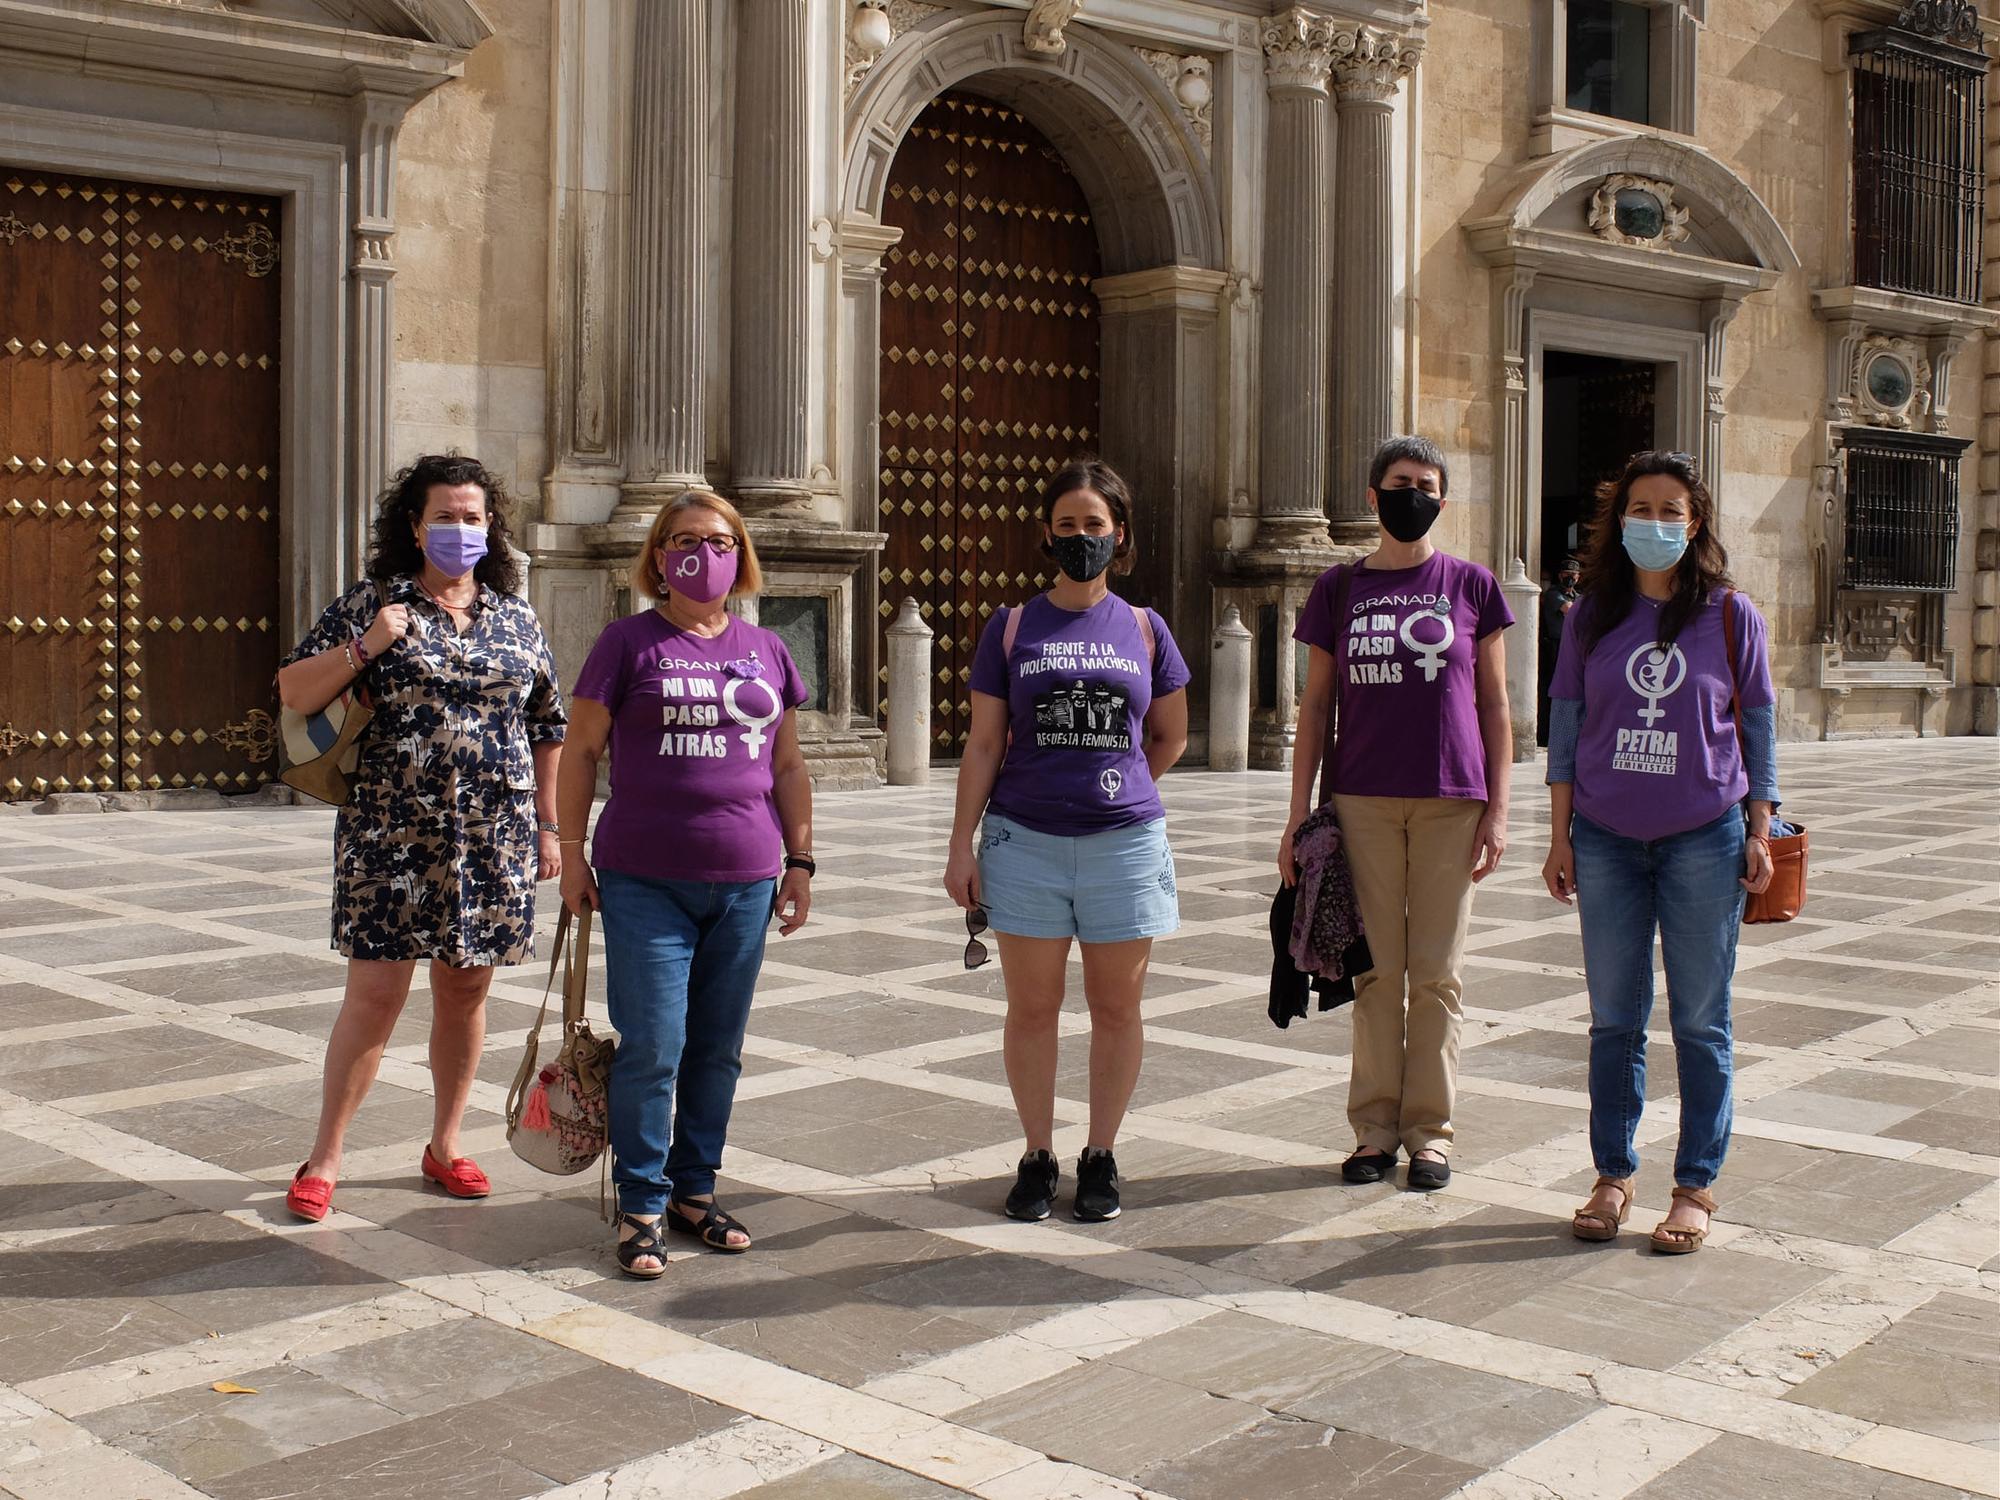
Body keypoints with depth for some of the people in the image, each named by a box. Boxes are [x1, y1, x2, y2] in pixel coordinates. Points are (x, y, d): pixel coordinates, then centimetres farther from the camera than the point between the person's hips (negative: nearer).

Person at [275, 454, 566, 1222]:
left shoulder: (516, 618, 10)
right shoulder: (369, 605, 1)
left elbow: (547, 728, 15)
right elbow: (293, 692, -1)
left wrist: (548, 826, 12)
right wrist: (363, 648, -16)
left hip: (494, 840, 3)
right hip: (391, 836, -3)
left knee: (466, 991, 10)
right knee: (375, 992, -4)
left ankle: (445, 1144, 25)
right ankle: (324, 1157, 10)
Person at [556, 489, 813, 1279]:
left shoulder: (766, 651, 10)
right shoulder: (629, 641, 0)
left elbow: (788, 765, 15)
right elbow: (580, 750, 2)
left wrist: (800, 860, 12)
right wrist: (572, 854, -2)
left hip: (745, 882, 4)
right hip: (644, 879, -3)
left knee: (718, 1048, 11)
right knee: (651, 1048, -3)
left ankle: (695, 1190, 25)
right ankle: (641, 1208, 10)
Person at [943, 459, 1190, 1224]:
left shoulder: (1144, 630, 6)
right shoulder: (1011, 628, 4)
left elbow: (1169, 737, 17)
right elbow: (983, 743, 3)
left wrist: (1114, 786, 9)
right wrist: (961, 845, -1)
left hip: (1123, 841, 1)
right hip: (1025, 842, 0)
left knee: (1116, 1007, 6)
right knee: (1031, 1007, 5)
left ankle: (1100, 1157, 20)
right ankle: (1037, 1157, 19)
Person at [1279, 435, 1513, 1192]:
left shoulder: (1471, 585, 4)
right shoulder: (1339, 588, 6)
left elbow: (1494, 705, 6)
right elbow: (1315, 706, 7)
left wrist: (1498, 809, -1)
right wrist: (1298, 815, 2)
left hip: (1450, 801, -1)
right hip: (1362, 800, 1)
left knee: (1436, 972, 4)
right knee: (1375, 968, 5)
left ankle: (1429, 1128, 14)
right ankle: (1375, 1125, 14)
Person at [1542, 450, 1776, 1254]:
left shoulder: (1731, 615, 1)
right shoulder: (1591, 617, 5)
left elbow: (1759, 725, 5)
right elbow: (1565, 727, 7)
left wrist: (1759, 833, 1)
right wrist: (1560, 837, 4)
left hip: (1704, 839, -1)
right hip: (1607, 840, 2)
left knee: (1700, 1020, 4)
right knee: (1614, 1019, 8)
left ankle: (1696, 1187, 14)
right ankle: (1613, 1176, 19)